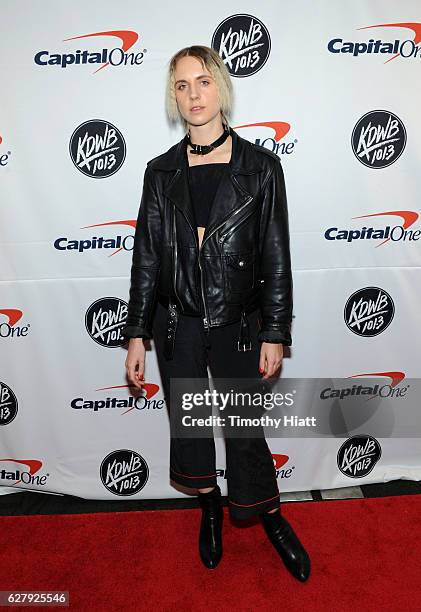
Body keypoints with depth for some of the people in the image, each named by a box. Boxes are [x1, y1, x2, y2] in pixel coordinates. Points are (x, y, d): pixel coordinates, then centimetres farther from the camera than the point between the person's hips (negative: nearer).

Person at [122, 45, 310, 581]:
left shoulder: (260, 166, -5)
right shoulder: (161, 172, 1)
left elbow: (275, 256, -4)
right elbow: (147, 257, 2)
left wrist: (275, 334, -6)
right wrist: (137, 335, 1)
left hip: (237, 324, -2)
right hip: (177, 326, 3)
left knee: (246, 430, 11)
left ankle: (272, 520, 40)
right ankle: (210, 511, 46)